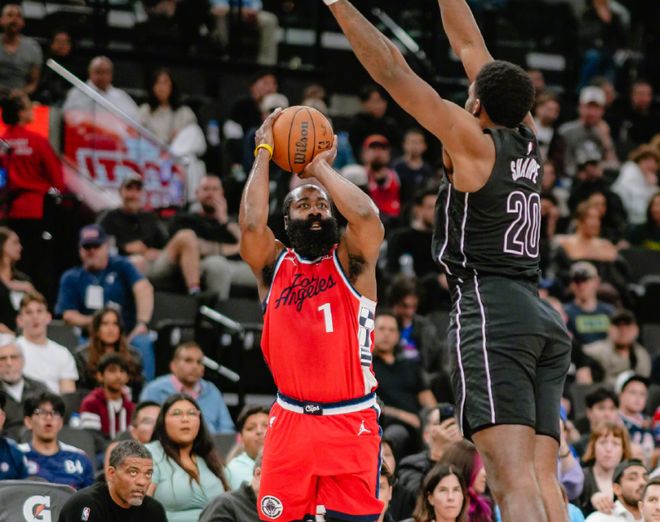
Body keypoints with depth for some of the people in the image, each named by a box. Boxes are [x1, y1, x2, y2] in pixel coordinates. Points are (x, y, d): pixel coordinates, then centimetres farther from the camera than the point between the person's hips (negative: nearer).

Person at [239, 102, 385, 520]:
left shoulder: (350, 262, 3)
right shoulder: (275, 265, 8)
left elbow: (365, 215, -17)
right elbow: (251, 224, -12)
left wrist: (321, 167, -3)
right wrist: (264, 152, -3)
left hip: (352, 422, -2)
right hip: (291, 420, 2)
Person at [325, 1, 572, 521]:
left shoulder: (474, 142, -2)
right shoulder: (528, 141, 15)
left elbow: (393, 72, -3)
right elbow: (469, 46, 24)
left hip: (491, 312, -7)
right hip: (544, 319, 7)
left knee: (514, 478, -19)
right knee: (542, 479, 0)